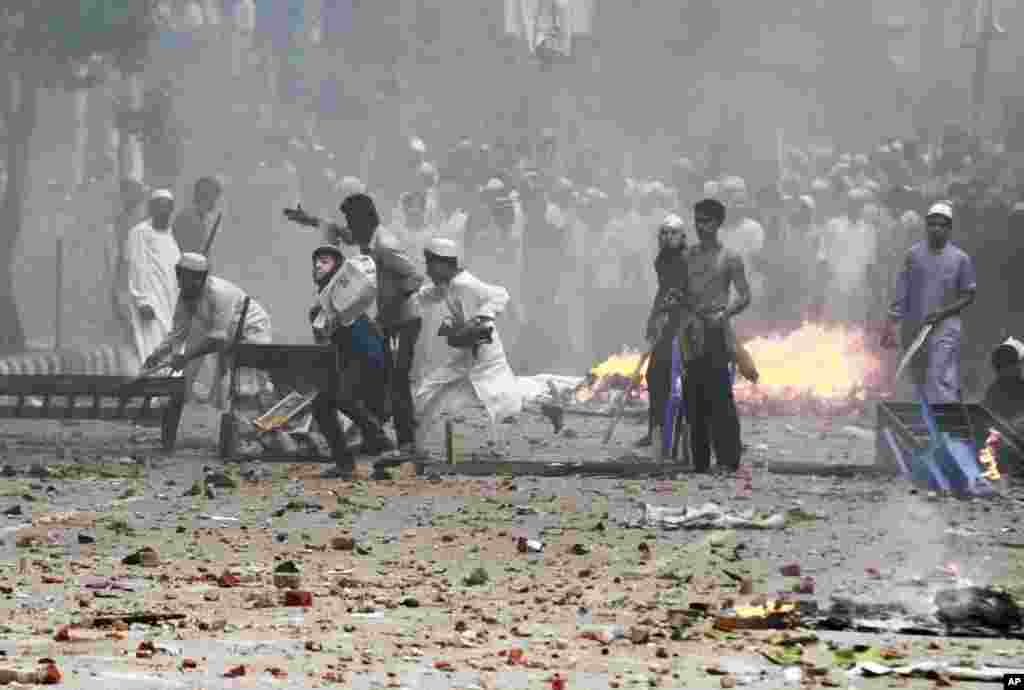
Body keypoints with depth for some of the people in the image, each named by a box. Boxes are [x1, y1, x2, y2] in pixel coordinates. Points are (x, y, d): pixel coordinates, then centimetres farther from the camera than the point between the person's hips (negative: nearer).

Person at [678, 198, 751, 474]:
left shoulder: (729, 259, 1)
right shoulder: (688, 257, 15)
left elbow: (744, 297, -2)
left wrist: (723, 314, -17)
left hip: (715, 332, -5)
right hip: (690, 334, 5)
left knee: (720, 398, -13)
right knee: (693, 400, 4)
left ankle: (728, 460, -15)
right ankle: (700, 462, 8)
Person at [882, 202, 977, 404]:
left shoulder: (960, 258, -2)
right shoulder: (914, 254, 4)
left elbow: (969, 295, 2)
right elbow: (901, 292, 5)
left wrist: (943, 312, -12)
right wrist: (892, 324, 0)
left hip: (944, 327, -3)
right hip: (914, 327, 3)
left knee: (940, 381, -14)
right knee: (920, 380, 10)